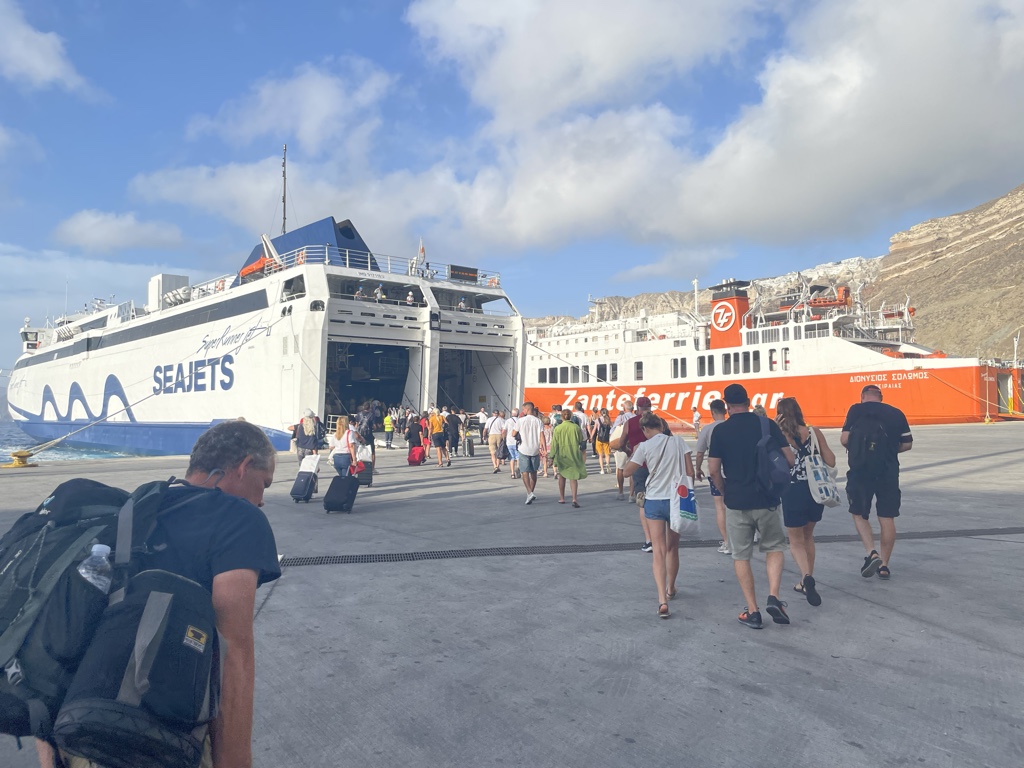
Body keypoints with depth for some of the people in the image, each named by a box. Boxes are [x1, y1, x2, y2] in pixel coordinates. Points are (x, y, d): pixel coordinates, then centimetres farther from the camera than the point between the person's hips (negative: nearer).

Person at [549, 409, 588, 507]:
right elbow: (580, 440, 4)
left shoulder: (557, 428, -7)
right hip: (574, 454, 0)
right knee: (573, 477, 0)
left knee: (562, 475, 18)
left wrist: (552, 456, 1)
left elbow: (554, 444, -6)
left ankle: (562, 498, 25)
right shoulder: (576, 427, -5)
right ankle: (574, 499, -17)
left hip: (561, 454, 0)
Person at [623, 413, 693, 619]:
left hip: (654, 501, -2)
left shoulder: (645, 446, -6)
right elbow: (690, 472, -1)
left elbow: (626, 472, -2)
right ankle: (670, 588, 39)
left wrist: (634, 453, 13)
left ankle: (662, 600, -14)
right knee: (672, 548, 20)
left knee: (659, 551, -1)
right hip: (677, 499, 2)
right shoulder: (678, 441, -1)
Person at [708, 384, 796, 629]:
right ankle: (773, 598, 1)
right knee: (774, 547, 19)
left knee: (741, 556, 11)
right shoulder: (767, 424, -2)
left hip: (736, 502, -1)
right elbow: (789, 459, -2)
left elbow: (714, 470, -6)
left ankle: (752, 611, 11)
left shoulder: (720, 430, -4)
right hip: (767, 500, 1)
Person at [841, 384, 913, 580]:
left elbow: (844, 439, -7)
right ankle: (884, 565, 16)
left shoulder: (856, 410, 0)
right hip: (888, 473, 2)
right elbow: (907, 444, 8)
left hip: (860, 471, -2)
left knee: (859, 514, 13)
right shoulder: (896, 413, 7)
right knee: (887, 518, 10)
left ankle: (872, 554, -5)